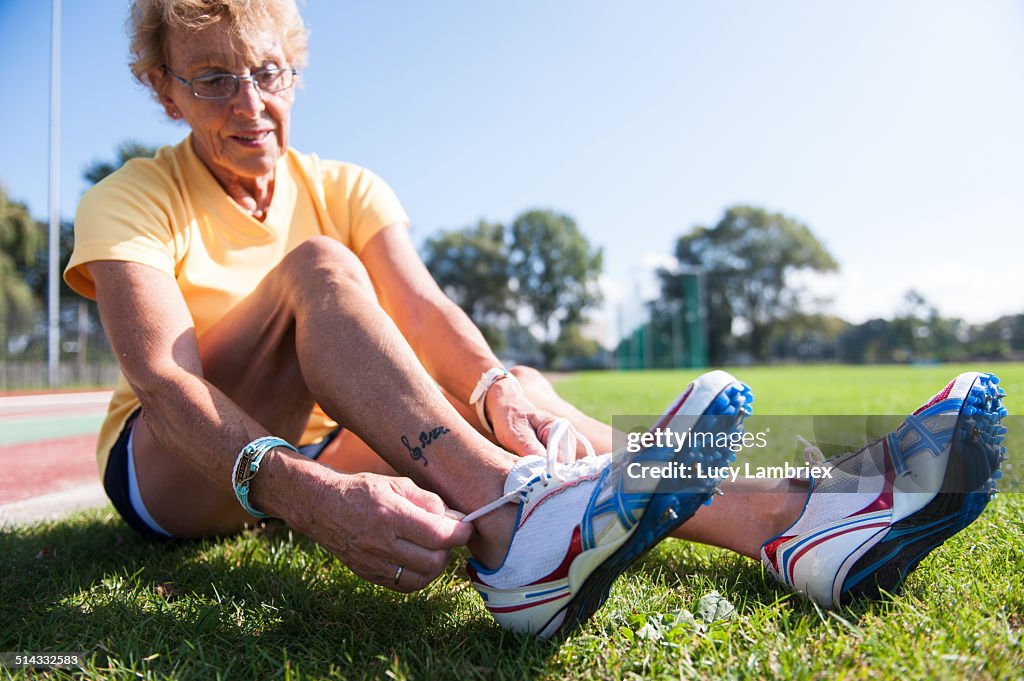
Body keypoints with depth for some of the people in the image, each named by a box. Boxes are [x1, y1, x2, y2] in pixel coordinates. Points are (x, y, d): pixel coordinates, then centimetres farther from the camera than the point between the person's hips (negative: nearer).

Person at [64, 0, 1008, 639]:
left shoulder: (346, 187, 0)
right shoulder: (128, 203, -10)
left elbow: (424, 309, -19)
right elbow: (166, 381, -28)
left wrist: (497, 386, -42)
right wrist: (302, 493, -48)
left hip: (318, 448, 3)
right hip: (171, 471, -3)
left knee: (525, 408, -25)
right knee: (317, 267, -32)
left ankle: (782, 519, -38)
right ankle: (512, 522, -53)